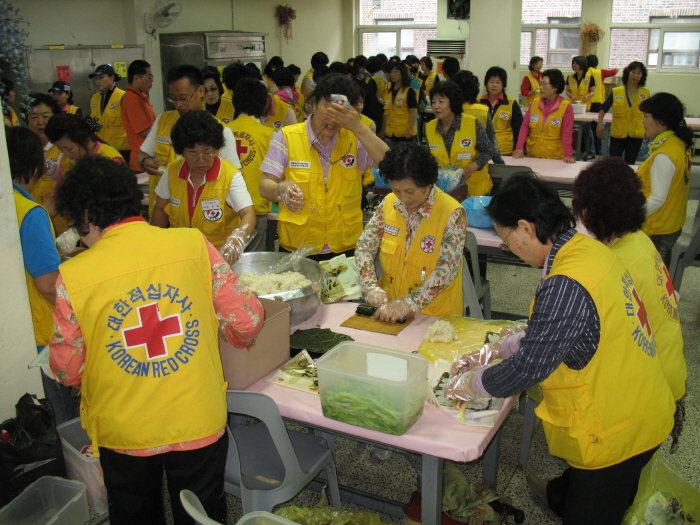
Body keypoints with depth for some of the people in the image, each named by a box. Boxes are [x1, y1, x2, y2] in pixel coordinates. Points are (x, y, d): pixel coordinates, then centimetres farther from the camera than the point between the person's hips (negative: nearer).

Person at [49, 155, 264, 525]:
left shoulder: (73, 276, -14)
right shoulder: (193, 244, -13)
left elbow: (67, 371, -6)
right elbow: (247, 320, -10)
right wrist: (236, 337, 13)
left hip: (122, 433, 0)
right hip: (199, 424, 1)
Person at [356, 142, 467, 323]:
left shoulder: (451, 213, -13)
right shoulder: (389, 203, 2)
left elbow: (448, 269, -17)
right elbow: (365, 246, 5)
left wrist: (410, 304, -24)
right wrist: (372, 288, -10)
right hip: (389, 304, 4)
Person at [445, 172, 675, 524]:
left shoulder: (566, 286, -32)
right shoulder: (588, 249, -2)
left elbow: (530, 366, -22)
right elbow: (547, 334, 10)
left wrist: (471, 382, -6)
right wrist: (497, 351, 12)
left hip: (614, 432, -9)